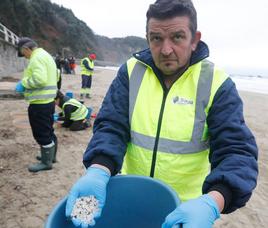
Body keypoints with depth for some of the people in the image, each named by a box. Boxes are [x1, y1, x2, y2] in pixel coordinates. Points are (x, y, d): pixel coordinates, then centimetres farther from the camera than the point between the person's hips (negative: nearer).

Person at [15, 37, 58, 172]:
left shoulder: (37, 57, -15)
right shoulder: (46, 55, 17)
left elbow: (39, 79, -28)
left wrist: (23, 83, -14)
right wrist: (26, 84, 15)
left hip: (40, 103, -11)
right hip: (48, 100, 11)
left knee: (42, 133, -1)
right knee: (48, 131, 20)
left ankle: (46, 162, 11)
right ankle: (50, 156, 34)